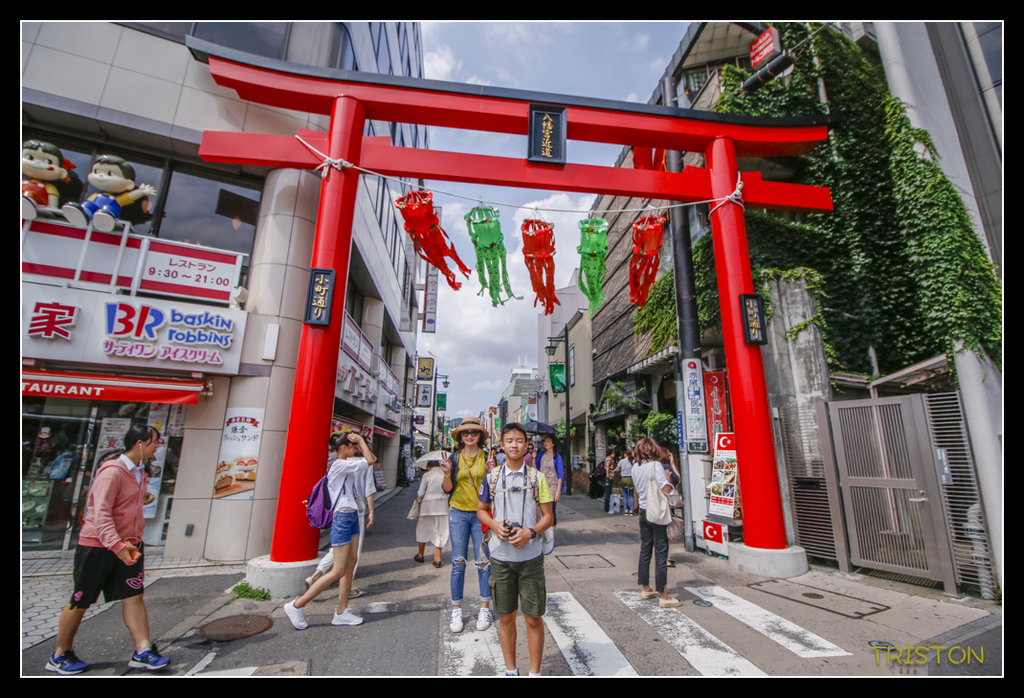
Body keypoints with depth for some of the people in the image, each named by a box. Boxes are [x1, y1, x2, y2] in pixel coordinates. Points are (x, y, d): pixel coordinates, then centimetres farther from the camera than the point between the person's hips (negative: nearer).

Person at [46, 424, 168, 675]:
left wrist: (134, 541, 16)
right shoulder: (112, 472, -21)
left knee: (134, 596, 3)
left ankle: (143, 652, 5)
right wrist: (116, 545, -34)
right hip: (98, 545, -7)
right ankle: (60, 655, 33)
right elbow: (101, 513, -27)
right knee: (80, 602, 11)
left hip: (128, 545, 7)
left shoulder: (139, 472, 7)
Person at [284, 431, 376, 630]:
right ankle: (296, 606, 9)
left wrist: (360, 442, 3)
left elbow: (372, 459, 13)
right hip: (342, 518, -10)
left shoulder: (348, 464, 10)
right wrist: (361, 441, -12)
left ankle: (341, 612, 18)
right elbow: (369, 461, -22)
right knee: (338, 571, -4)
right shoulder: (340, 464, -18)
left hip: (352, 517, 10)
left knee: (351, 564, 10)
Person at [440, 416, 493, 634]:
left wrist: (491, 473, -17)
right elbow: (447, 489, 2)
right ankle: (456, 610, 20)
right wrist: (447, 473, -16)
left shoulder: (487, 456, 0)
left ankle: (485, 609, 20)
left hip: (481, 513, 0)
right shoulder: (455, 457, 1)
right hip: (458, 512, 1)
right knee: (458, 562, 6)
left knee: (483, 561, 3)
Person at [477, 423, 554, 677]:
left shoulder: (537, 477, -3)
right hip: (500, 556, 1)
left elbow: (548, 516, -1)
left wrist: (530, 533, -18)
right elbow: (481, 510, 10)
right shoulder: (492, 477, 0)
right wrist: (495, 525, -10)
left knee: (533, 617, 8)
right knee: (506, 617, 14)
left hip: (531, 556, -1)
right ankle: (510, 670, 34)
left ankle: (535, 672, 28)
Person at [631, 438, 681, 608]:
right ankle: (663, 596, 9)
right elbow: (666, 489, -23)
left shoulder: (635, 467, 5)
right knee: (661, 554, 1)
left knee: (645, 550, 15)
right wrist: (668, 478, -5)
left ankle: (645, 588, 27)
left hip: (643, 512, 7)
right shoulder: (656, 465, -16)